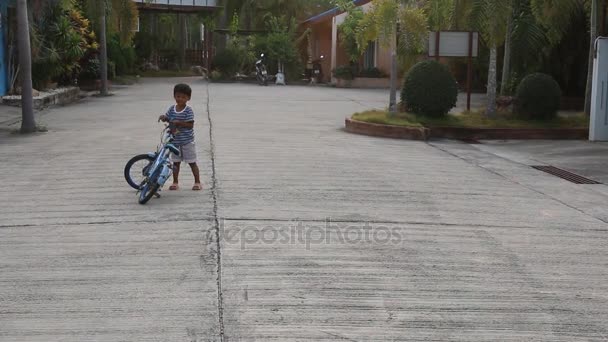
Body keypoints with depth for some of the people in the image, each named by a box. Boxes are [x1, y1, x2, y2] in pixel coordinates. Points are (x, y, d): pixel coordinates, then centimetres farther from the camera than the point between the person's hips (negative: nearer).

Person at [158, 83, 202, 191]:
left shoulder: (188, 110, -12)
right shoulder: (171, 109, 2)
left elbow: (190, 125, -17)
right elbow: (167, 118, 12)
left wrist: (179, 123, -27)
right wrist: (163, 118, -10)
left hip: (187, 141, -5)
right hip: (175, 141, 5)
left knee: (192, 162, 2)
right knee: (176, 162, 11)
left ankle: (197, 182, 11)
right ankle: (175, 182, 21)